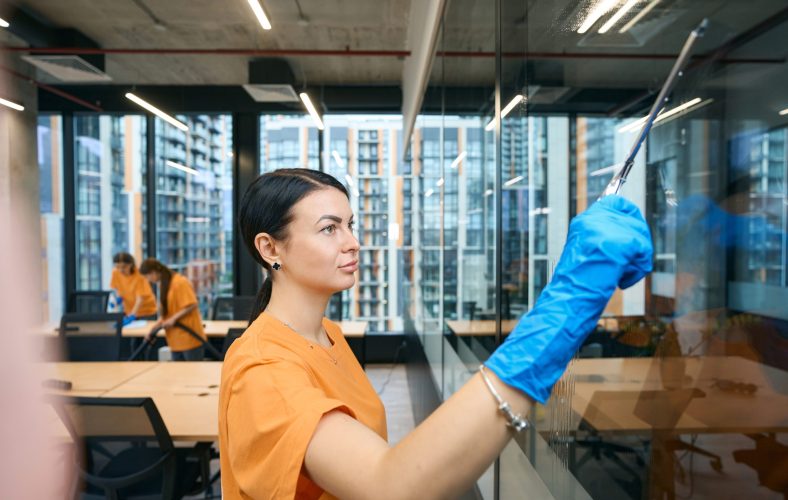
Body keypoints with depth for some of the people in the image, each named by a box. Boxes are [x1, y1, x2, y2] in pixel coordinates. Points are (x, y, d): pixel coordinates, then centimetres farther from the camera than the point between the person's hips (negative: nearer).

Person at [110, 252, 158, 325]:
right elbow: (115, 289, 6)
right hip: (129, 311, 4)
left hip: (146, 312, -4)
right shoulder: (115, 273, -9)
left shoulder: (139, 274, -23)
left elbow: (141, 298, -26)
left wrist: (132, 316, -35)